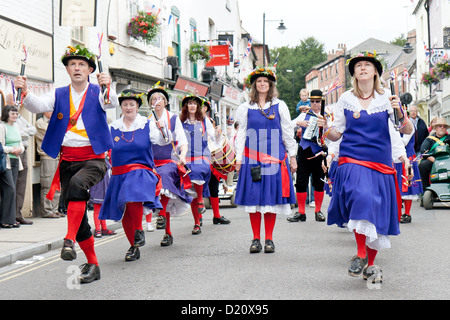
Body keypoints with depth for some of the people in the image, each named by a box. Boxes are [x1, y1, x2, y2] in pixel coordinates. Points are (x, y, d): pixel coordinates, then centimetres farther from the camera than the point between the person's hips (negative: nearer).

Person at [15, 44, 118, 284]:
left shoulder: (97, 93, 3)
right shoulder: (59, 95, 11)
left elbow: (111, 103, -18)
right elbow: (38, 106, -6)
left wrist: (107, 87, -40)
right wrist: (25, 93, -27)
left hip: (93, 158, -4)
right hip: (67, 160, 4)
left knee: (77, 184, -36)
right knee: (76, 212, 5)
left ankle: (69, 240, -34)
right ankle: (92, 264, 17)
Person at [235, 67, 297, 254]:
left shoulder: (279, 106, 9)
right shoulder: (246, 108, 9)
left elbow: (287, 133, 11)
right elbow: (241, 134, 12)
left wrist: (292, 156, 9)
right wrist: (239, 159, 8)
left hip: (274, 156, 0)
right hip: (252, 157, 0)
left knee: (272, 196, 0)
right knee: (253, 197, -1)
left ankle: (269, 239, 8)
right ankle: (256, 239, 8)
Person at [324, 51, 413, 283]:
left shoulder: (386, 98, 6)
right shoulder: (346, 99, 7)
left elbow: (407, 130, 0)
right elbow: (335, 134, 10)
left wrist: (399, 111, -18)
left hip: (380, 162, 1)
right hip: (352, 161, -1)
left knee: (376, 212, 3)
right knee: (361, 197, -27)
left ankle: (371, 264, 20)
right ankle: (360, 253, -11)